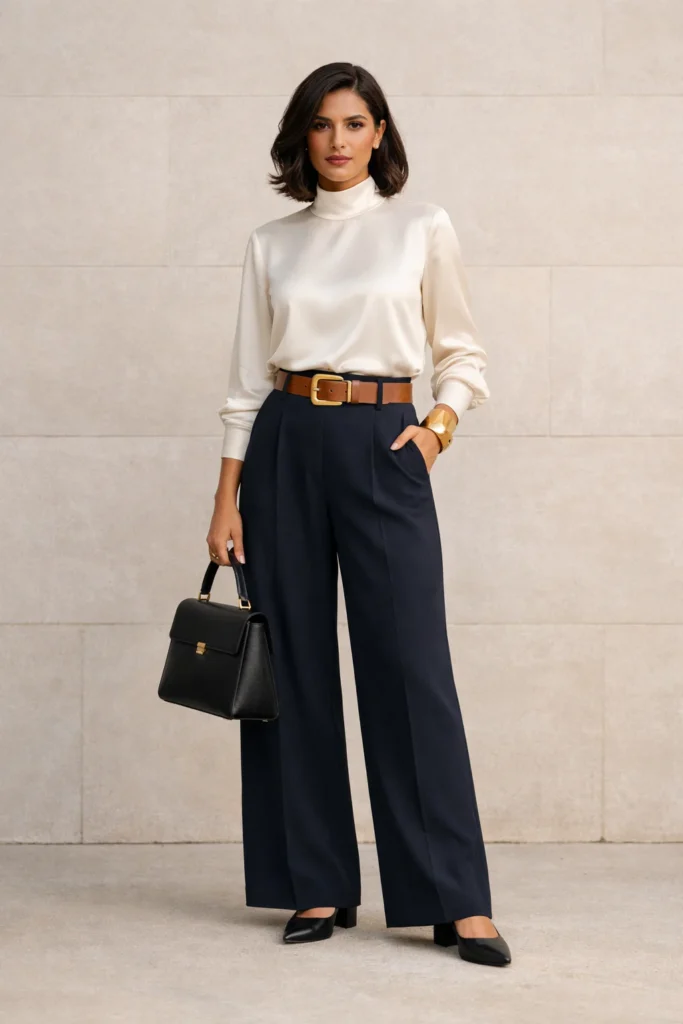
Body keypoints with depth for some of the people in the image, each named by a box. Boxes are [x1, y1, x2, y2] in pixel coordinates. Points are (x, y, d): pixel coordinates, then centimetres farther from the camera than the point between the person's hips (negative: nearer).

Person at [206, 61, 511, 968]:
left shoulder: (423, 229, 4)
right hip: (286, 448, 3)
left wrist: (438, 427, -9)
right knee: (294, 663, 2)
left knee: (411, 663, -7)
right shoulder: (270, 245, 9)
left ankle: (458, 901, -3)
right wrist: (227, 500, 3)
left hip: (382, 447, -2)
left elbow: (464, 355, 9)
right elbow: (248, 378, 9)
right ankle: (318, 887, 12)